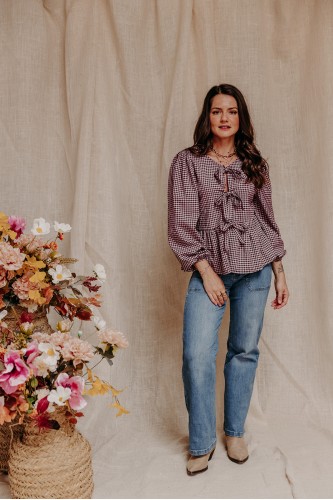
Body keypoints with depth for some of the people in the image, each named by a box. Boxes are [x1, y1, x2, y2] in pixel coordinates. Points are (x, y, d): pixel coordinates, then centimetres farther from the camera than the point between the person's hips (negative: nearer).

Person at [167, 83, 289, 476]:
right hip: (208, 268, -2)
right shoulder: (187, 162, 0)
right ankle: (201, 444, 10)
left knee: (245, 351, 8)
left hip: (255, 268, 3)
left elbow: (267, 220, 12)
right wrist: (207, 273, -10)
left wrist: (280, 274, 10)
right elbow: (181, 224, -5)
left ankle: (235, 432, 28)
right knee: (197, 355, -11)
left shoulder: (255, 164, 9)